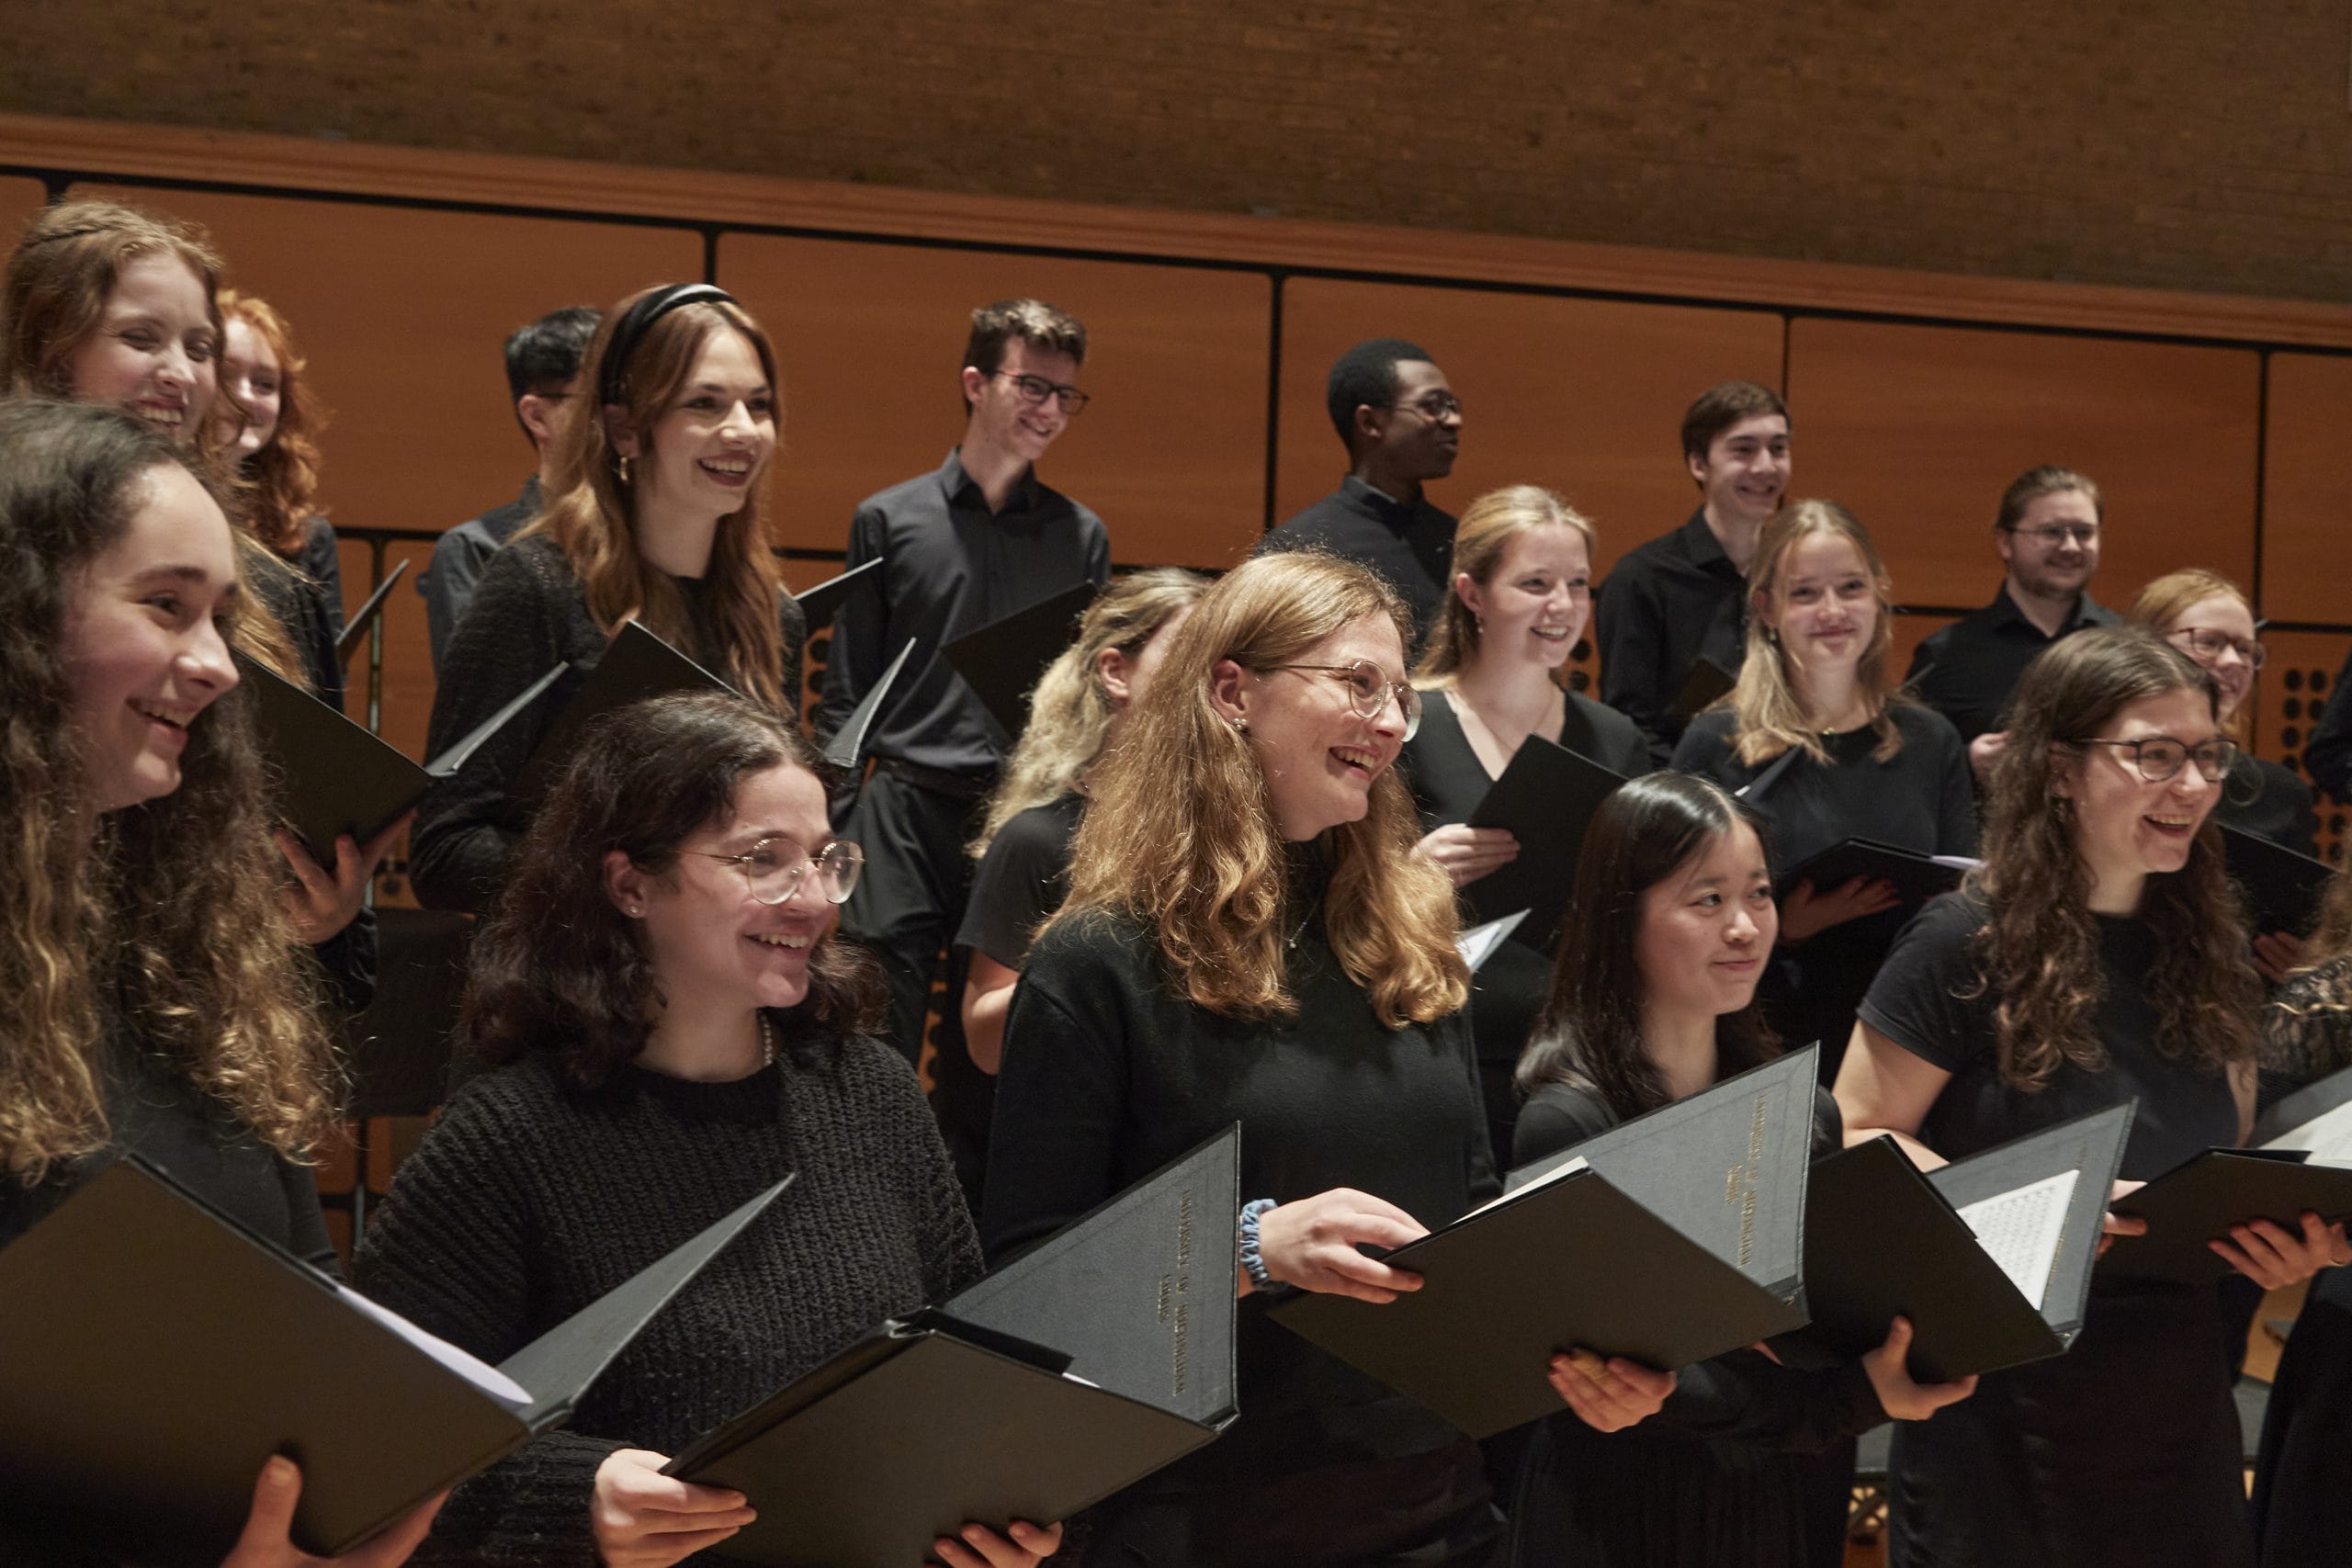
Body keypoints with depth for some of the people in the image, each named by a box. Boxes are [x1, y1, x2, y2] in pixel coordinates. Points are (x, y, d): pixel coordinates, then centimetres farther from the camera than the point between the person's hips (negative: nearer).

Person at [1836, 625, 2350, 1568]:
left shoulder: (2205, 948, 7)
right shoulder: (1968, 946, -12)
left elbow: (2229, 1162, 15)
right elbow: (1857, 1139, -10)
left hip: (2176, 1389, 6)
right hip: (2002, 1389, -5)